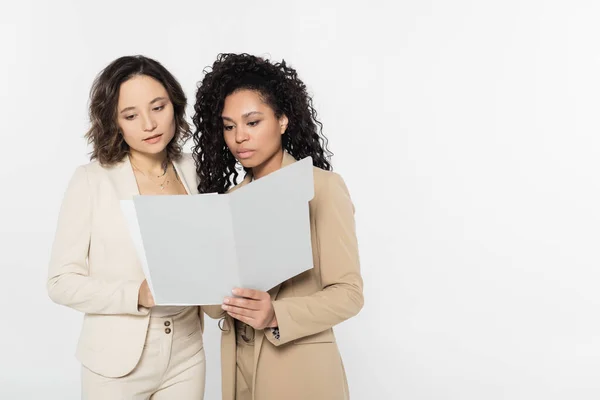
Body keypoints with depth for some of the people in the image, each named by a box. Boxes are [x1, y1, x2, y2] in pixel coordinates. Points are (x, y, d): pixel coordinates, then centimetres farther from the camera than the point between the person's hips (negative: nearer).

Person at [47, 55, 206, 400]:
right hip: (119, 361, -3)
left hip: (187, 356, 3)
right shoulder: (91, 181, -11)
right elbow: (62, 281, -10)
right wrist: (137, 295, -23)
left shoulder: (191, 170, 0)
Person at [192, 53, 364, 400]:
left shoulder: (323, 186, -9)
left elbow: (348, 292, -14)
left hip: (298, 371, -5)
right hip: (239, 369, 5)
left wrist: (278, 316, -27)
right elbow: (218, 306, 4)